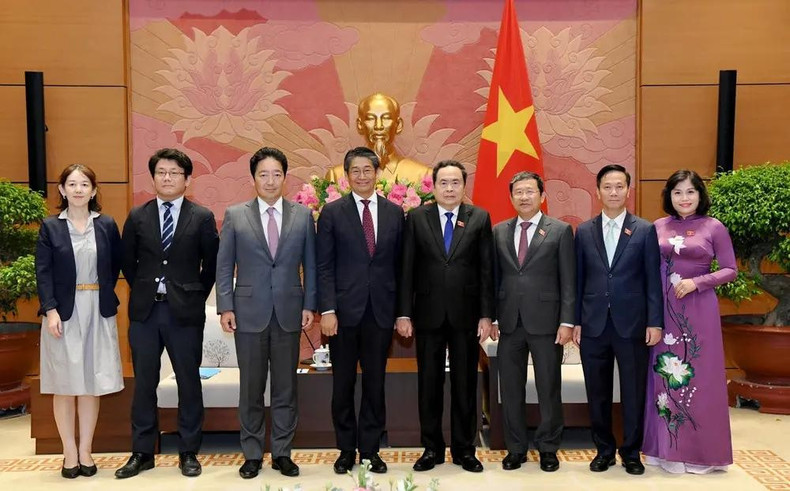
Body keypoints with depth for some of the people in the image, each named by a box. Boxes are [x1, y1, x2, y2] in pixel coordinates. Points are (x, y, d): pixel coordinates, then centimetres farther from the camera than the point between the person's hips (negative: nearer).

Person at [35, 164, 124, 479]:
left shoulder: (107, 225, 5)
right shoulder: (50, 227, 2)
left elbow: (116, 265, 10)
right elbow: (43, 272, -4)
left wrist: (104, 296, 1)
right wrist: (51, 311, -13)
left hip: (98, 312, 1)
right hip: (63, 312, -1)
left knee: (92, 383, 6)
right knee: (65, 385, 5)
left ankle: (85, 450, 16)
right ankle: (69, 453, 14)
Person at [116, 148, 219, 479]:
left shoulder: (202, 218, -1)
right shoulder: (137, 216, 6)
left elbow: (212, 264, 3)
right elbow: (127, 262, 13)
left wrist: (196, 296, 2)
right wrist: (143, 291, 9)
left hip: (185, 312, -2)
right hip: (144, 311, 2)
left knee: (189, 382, 6)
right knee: (144, 383, 9)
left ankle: (188, 452, 18)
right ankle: (142, 452, 22)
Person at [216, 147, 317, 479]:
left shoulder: (303, 215, 5)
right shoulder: (235, 215, 3)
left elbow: (310, 265, 6)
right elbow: (224, 266, 3)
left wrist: (309, 305, -1)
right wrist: (225, 307, -4)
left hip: (289, 313, 1)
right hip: (249, 313, -1)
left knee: (286, 387, 8)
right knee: (251, 388, 8)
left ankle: (282, 453, 20)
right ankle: (252, 454, 21)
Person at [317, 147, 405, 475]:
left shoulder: (395, 213, 7)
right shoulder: (332, 212, 1)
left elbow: (399, 265, 8)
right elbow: (324, 266, -3)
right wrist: (327, 310, -11)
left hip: (381, 310, 2)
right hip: (344, 309, -1)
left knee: (375, 382, 9)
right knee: (343, 383, 8)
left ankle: (370, 449, 21)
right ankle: (346, 449, 22)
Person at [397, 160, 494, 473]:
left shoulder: (480, 218, 2)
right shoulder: (416, 218, 2)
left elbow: (487, 270, 1)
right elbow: (407, 269, 1)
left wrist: (486, 315, -4)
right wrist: (404, 313, -3)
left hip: (466, 315, 0)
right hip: (428, 314, 0)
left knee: (465, 384, 8)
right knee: (429, 384, 8)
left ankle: (464, 449, 22)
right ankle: (432, 448, 23)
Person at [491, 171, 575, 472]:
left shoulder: (560, 231, 0)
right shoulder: (499, 232, 10)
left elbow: (568, 281, -3)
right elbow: (494, 277, 10)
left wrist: (567, 322, -9)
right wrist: (491, 317, 4)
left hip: (546, 322, -3)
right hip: (509, 323, 3)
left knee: (549, 389, 7)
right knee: (510, 389, 9)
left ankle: (548, 448, 23)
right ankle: (516, 448, 22)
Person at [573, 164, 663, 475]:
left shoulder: (645, 230, 2)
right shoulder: (584, 231, 7)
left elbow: (653, 280, 0)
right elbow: (578, 280, 6)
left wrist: (655, 322, -5)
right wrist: (575, 321, 2)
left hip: (632, 325, -1)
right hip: (593, 325, 2)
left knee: (634, 393, 7)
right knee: (597, 393, 9)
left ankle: (631, 452, 23)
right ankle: (604, 450, 25)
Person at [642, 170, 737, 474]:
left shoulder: (713, 227, -2)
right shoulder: (658, 227, 6)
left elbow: (731, 270, -2)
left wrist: (697, 282, -16)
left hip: (698, 309, -3)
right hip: (663, 309, 3)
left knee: (698, 377, 3)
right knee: (664, 375, 7)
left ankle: (701, 451, 18)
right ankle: (668, 448, 19)